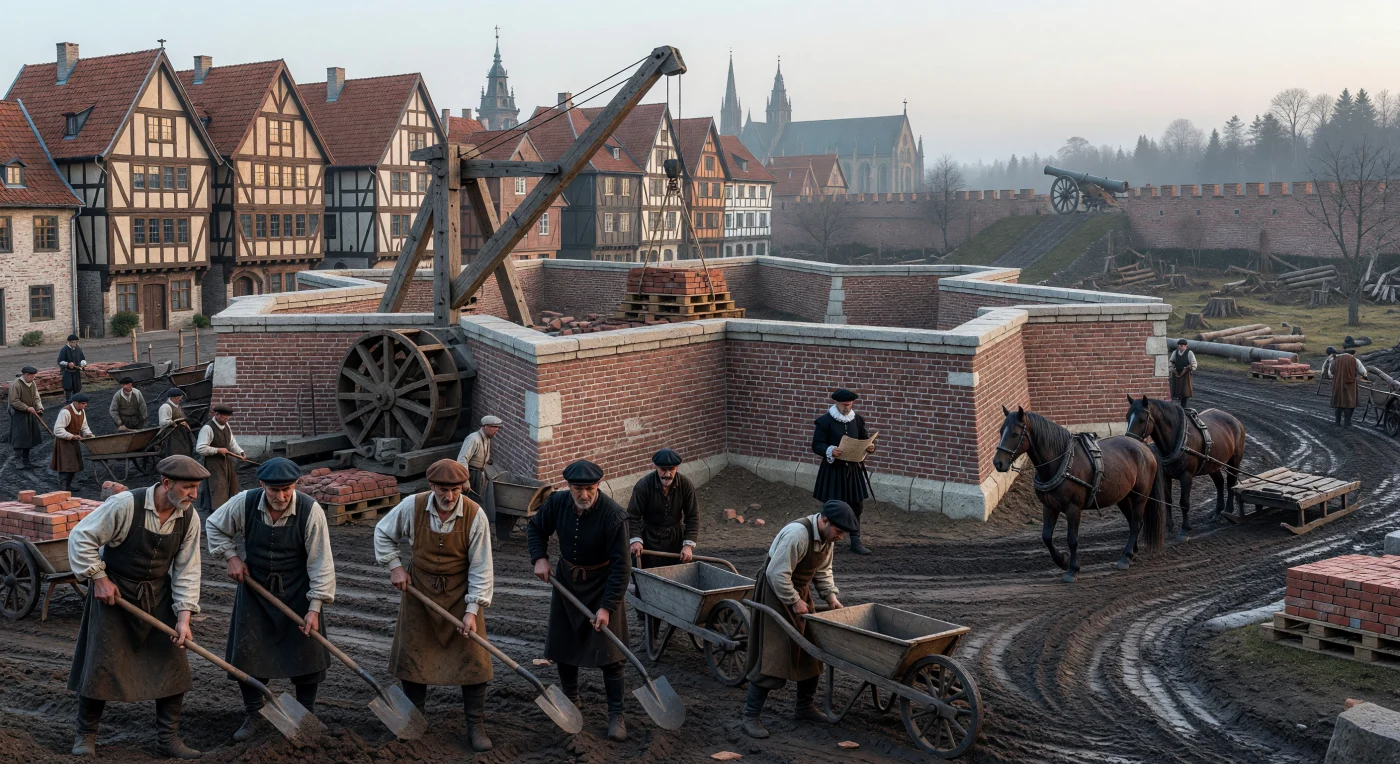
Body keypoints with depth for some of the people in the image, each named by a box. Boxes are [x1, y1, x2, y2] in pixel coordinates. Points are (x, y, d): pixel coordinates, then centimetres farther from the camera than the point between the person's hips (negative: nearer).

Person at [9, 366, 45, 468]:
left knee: (29, 438, 13)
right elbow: (14, 402, -20)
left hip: (30, 415, 8)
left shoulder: (33, 384, 4)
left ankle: (26, 460, 23)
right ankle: (19, 460, -2)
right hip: (19, 416, -8)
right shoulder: (15, 385, -19)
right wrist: (27, 408, -22)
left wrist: (39, 407, -8)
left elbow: (37, 398, 10)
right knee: (20, 439, -7)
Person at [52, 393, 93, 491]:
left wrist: (89, 434, -5)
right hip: (63, 442, -9)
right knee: (67, 465, -12)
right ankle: (65, 487, -8)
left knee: (74, 464, 12)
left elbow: (84, 426, 15)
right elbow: (58, 430, -25)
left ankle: (68, 485, 23)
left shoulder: (82, 411, 5)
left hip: (73, 441, 9)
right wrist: (72, 436, -27)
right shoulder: (65, 412, -23)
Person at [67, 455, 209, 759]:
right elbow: (81, 537, -15)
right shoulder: (125, 505, -24)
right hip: (113, 591, -4)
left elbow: (187, 570, -6)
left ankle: (168, 739, 14)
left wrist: (183, 617, -12)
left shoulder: (188, 517, -10)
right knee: (102, 665, 1)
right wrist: (98, 578, -15)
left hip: (158, 594, 4)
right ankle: (86, 736, 22)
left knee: (173, 663, 1)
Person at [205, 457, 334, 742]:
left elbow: (320, 562, -19)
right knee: (247, 653, 5)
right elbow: (214, 526, 6)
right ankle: (252, 716, 24)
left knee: (305, 653, 2)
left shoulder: (310, 511, -24)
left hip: (296, 591, -2)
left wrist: (315, 608, -19)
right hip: (254, 587, 2)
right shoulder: (244, 503, -16)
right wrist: (231, 556, -7)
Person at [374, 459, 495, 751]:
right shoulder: (412, 506, -16)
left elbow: (480, 568, -16)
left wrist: (472, 609, -19)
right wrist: (394, 566, -5)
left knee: (472, 658, 0)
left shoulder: (475, 516, -21)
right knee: (412, 655, 11)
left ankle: (475, 727, 12)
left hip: (460, 593, -2)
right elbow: (383, 533, 4)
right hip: (419, 588, 2)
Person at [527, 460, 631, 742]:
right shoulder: (557, 502, -14)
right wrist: (540, 558, -10)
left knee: (608, 651, -5)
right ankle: (571, 700, 35)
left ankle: (616, 715, 6)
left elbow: (620, 566, -24)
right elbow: (535, 528, 7)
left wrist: (607, 607, -27)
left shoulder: (613, 516, -28)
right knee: (562, 644, 13)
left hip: (601, 584, -5)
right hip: (566, 580, 5)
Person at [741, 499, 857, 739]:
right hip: (775, 593, -9)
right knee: (771, 657, -11)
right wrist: (794, 602, -21)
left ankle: (805, 707, 26)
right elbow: (777, 574, -29)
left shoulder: (827, 538, 0)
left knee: (812, 653, 11)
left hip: (799, 593, 9)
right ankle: (751, 716, -5)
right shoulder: (797, 533, -30)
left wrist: (830, 595, 1)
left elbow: (823, 571, 14)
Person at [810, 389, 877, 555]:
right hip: (832, 469, -4)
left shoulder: (858, 420, 6)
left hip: (854, 469, 4)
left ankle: (855, 541, 20)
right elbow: (817, 445, -12)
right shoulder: (824, 421, -9)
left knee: (857, 505, 8)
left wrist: (870, 447, -13)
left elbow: (864, 440, 11)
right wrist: (830, 451, -31)